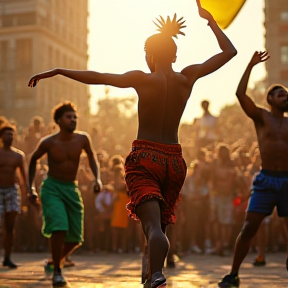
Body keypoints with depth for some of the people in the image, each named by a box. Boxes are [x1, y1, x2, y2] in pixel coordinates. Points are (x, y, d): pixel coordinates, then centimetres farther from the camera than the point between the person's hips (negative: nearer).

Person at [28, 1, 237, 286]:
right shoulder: (188, 77, 4)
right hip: (174, 160, 4)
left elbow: (97, 77, -15)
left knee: (153, 225, -17)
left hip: (144, 158, -4)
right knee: (158, 225, 17)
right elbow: (229, 51, 15)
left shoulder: (142, 79, -5)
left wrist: (57, 71, -9)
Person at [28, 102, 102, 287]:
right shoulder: (49, 142, -12)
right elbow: (34, 160, 6)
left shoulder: (82, 139, -8)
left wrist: (97, 179, -5)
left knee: (75, 238, 5)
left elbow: (91, 158, 10)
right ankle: (57, 272, -11)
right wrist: (31, 186, 4)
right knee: (59, 227, -25)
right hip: (52, 188, -4)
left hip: (72, 189, 4)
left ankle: (55, 261, 33)